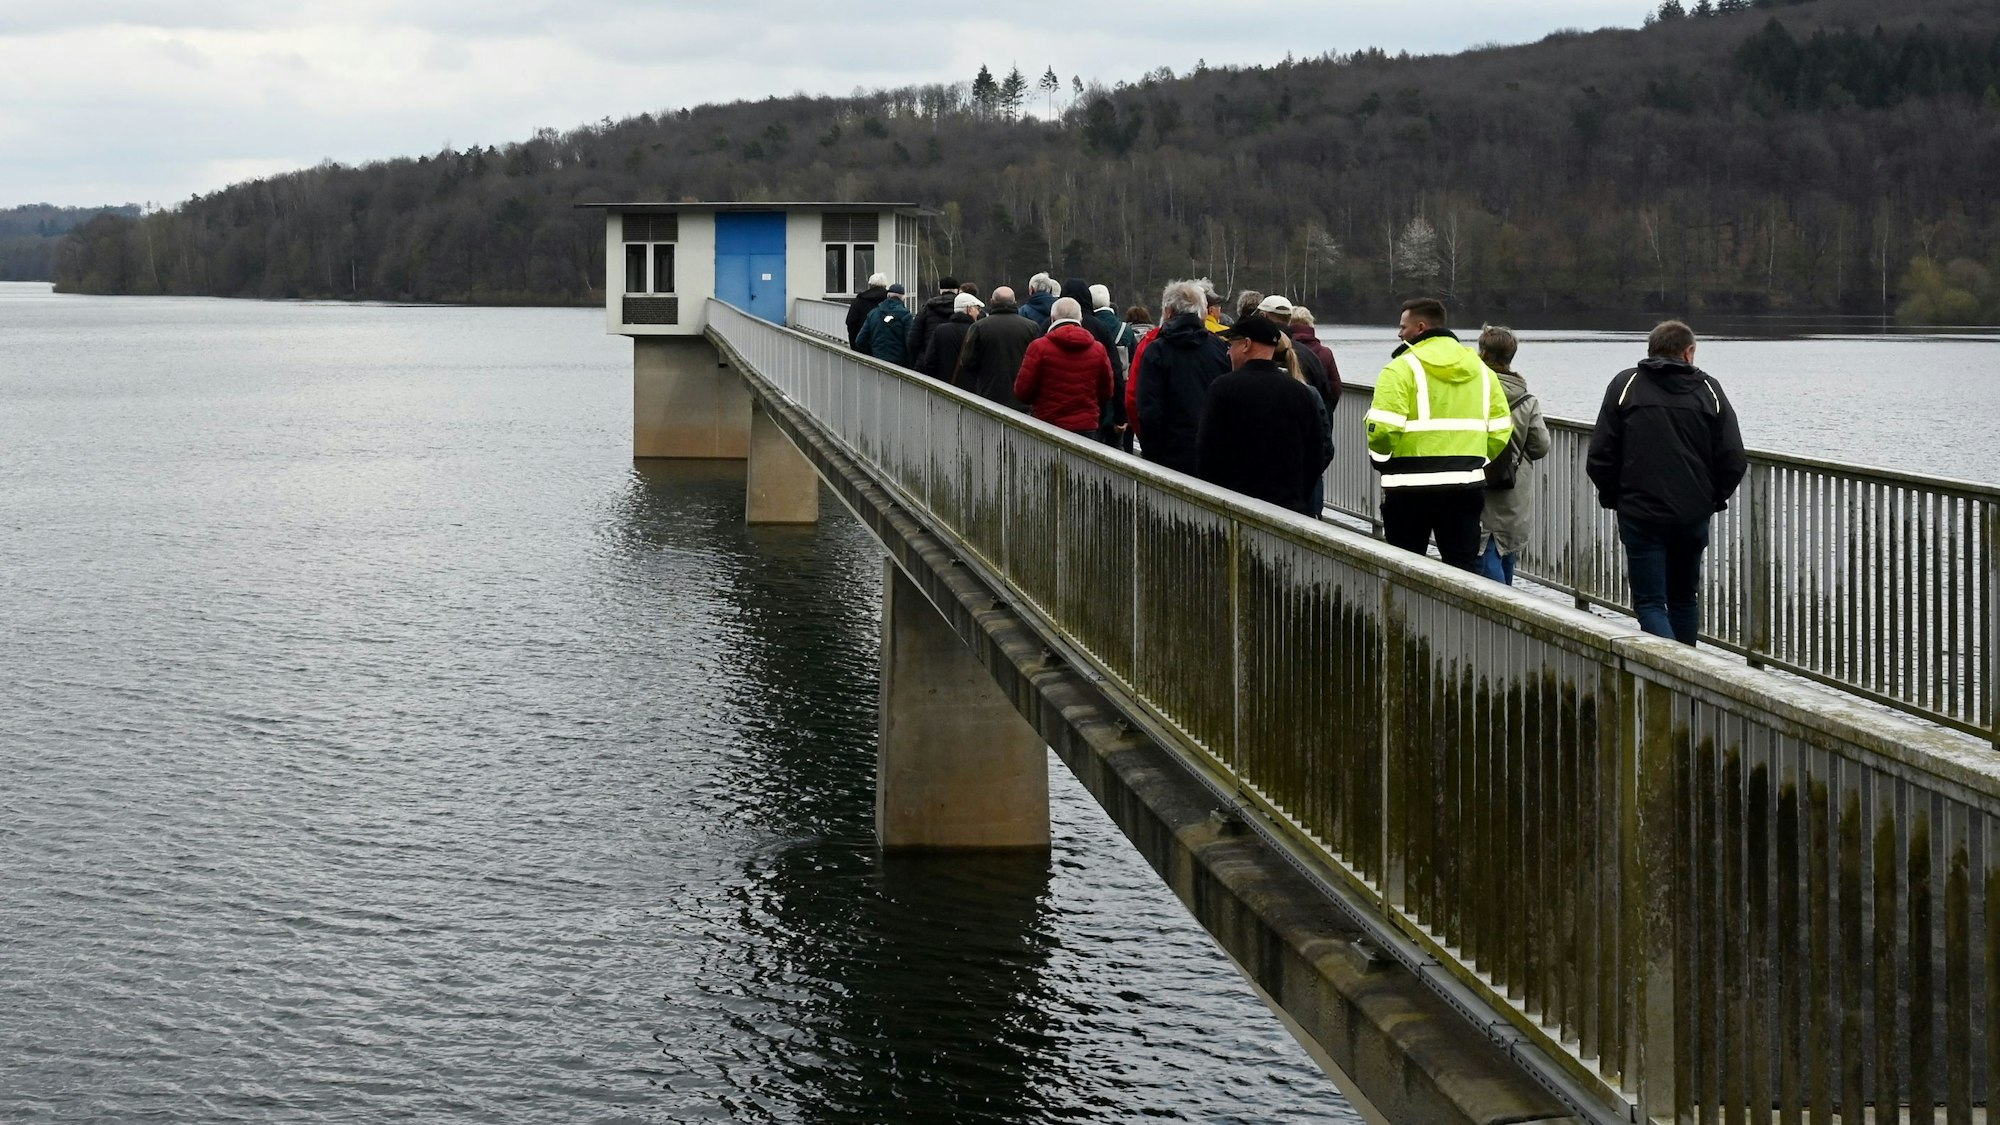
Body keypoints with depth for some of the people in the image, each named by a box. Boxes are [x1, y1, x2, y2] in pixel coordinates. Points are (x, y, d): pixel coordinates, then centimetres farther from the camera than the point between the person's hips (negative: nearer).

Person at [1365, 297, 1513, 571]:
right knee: (1464, 566, 8)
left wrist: (1380, 459, 3)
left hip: (1411, 487, -5)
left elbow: (1383, 430, -17)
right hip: (1467, 486, 5)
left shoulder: (1402, 368, -9)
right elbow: (1501, 430, 10)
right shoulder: (1481, 370, 12)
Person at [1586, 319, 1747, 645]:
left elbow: (1599, 458, -4)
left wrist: (1614, 498, 11)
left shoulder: (1625, 385, -1)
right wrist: (1713, 499, 15)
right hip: (1694, 516, 3)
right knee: (1684, 599, 18)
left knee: (1650, 602, -2)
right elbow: (1734, 460, -1)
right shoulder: (1708, 389, 4)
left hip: (1641, 515, -3)